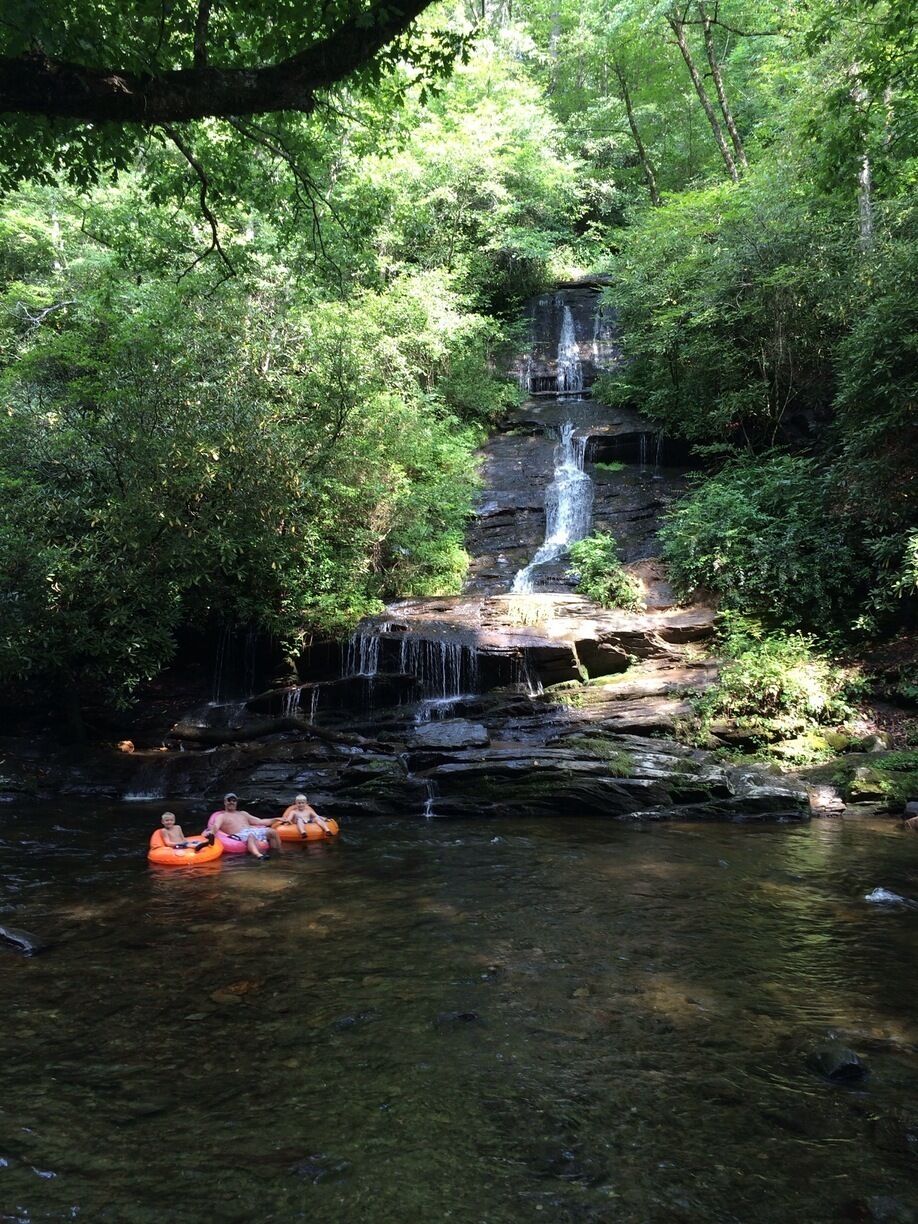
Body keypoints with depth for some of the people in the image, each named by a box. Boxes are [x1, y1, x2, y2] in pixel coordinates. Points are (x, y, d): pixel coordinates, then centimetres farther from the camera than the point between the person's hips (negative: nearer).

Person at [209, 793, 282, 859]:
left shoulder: (243, 814, 33)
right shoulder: (221, 816, 18)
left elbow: (260, 822, 30)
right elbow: (216, 826, -4)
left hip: (254, 831, 6)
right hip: (239, 835, -6)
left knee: (272, 832, -20)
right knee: (250, 836, -41)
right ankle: (258, 855, -67)